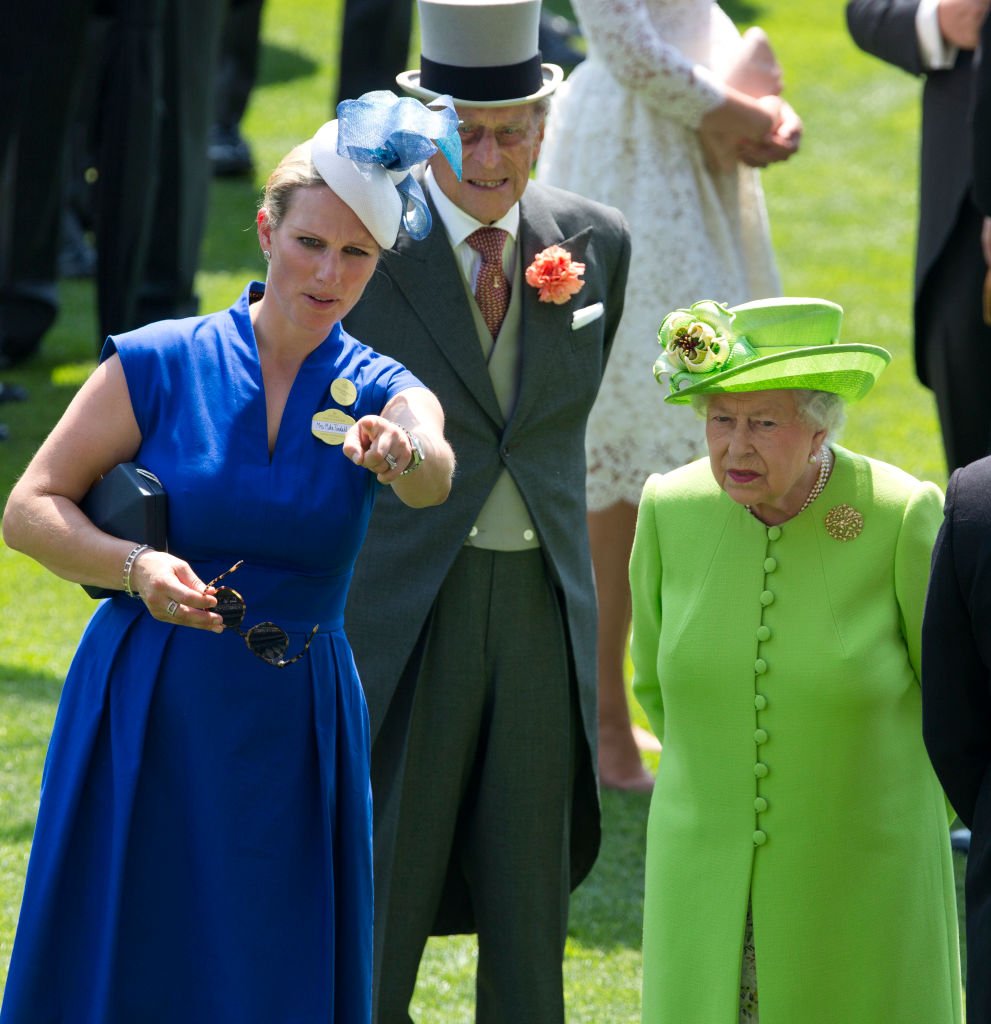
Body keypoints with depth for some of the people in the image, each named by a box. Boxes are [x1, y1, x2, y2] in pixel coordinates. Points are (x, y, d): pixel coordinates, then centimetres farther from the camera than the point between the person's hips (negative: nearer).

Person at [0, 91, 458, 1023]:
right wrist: (135, 567, -20)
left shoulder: (382, 393, 1)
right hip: (146, 717, -1)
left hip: (294, 731, 1)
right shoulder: (157, 365, -2)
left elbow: (434, 478, -22)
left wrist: (402, 454, -46)